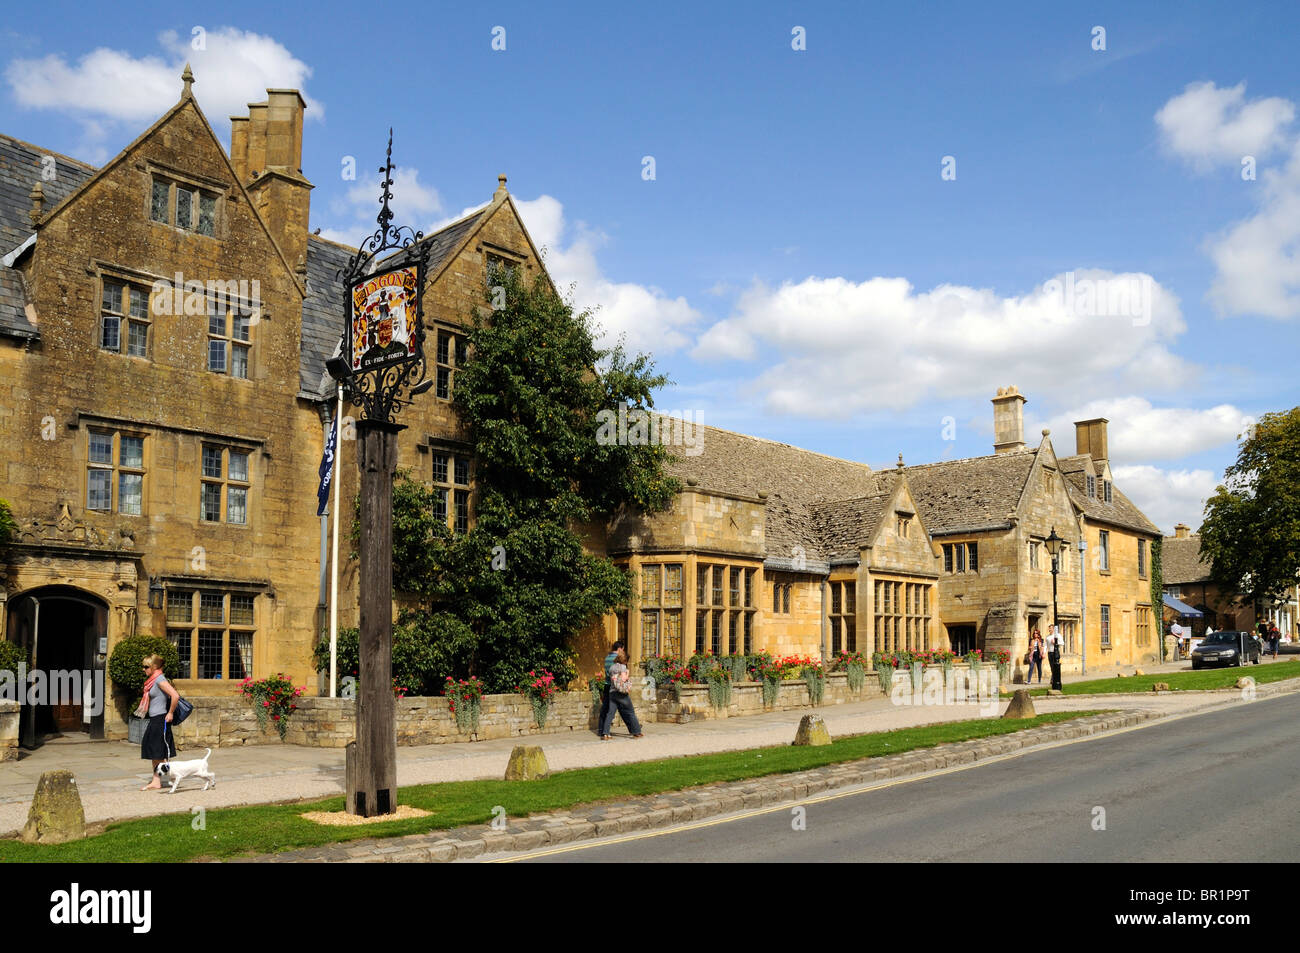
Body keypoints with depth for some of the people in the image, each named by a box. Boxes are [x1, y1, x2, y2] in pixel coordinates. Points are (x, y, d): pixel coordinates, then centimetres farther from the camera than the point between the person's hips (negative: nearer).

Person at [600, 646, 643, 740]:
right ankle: (636, 732, 13)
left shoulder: (611, 667, 12)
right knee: (630, 712, 7)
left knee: (610, 713, 2)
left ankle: (605, 734, -9)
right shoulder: (622, 666, -6)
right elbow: (623, 679, -15)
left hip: (612, 692, 5)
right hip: (621, 693, -5)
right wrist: (628, 677, 5)